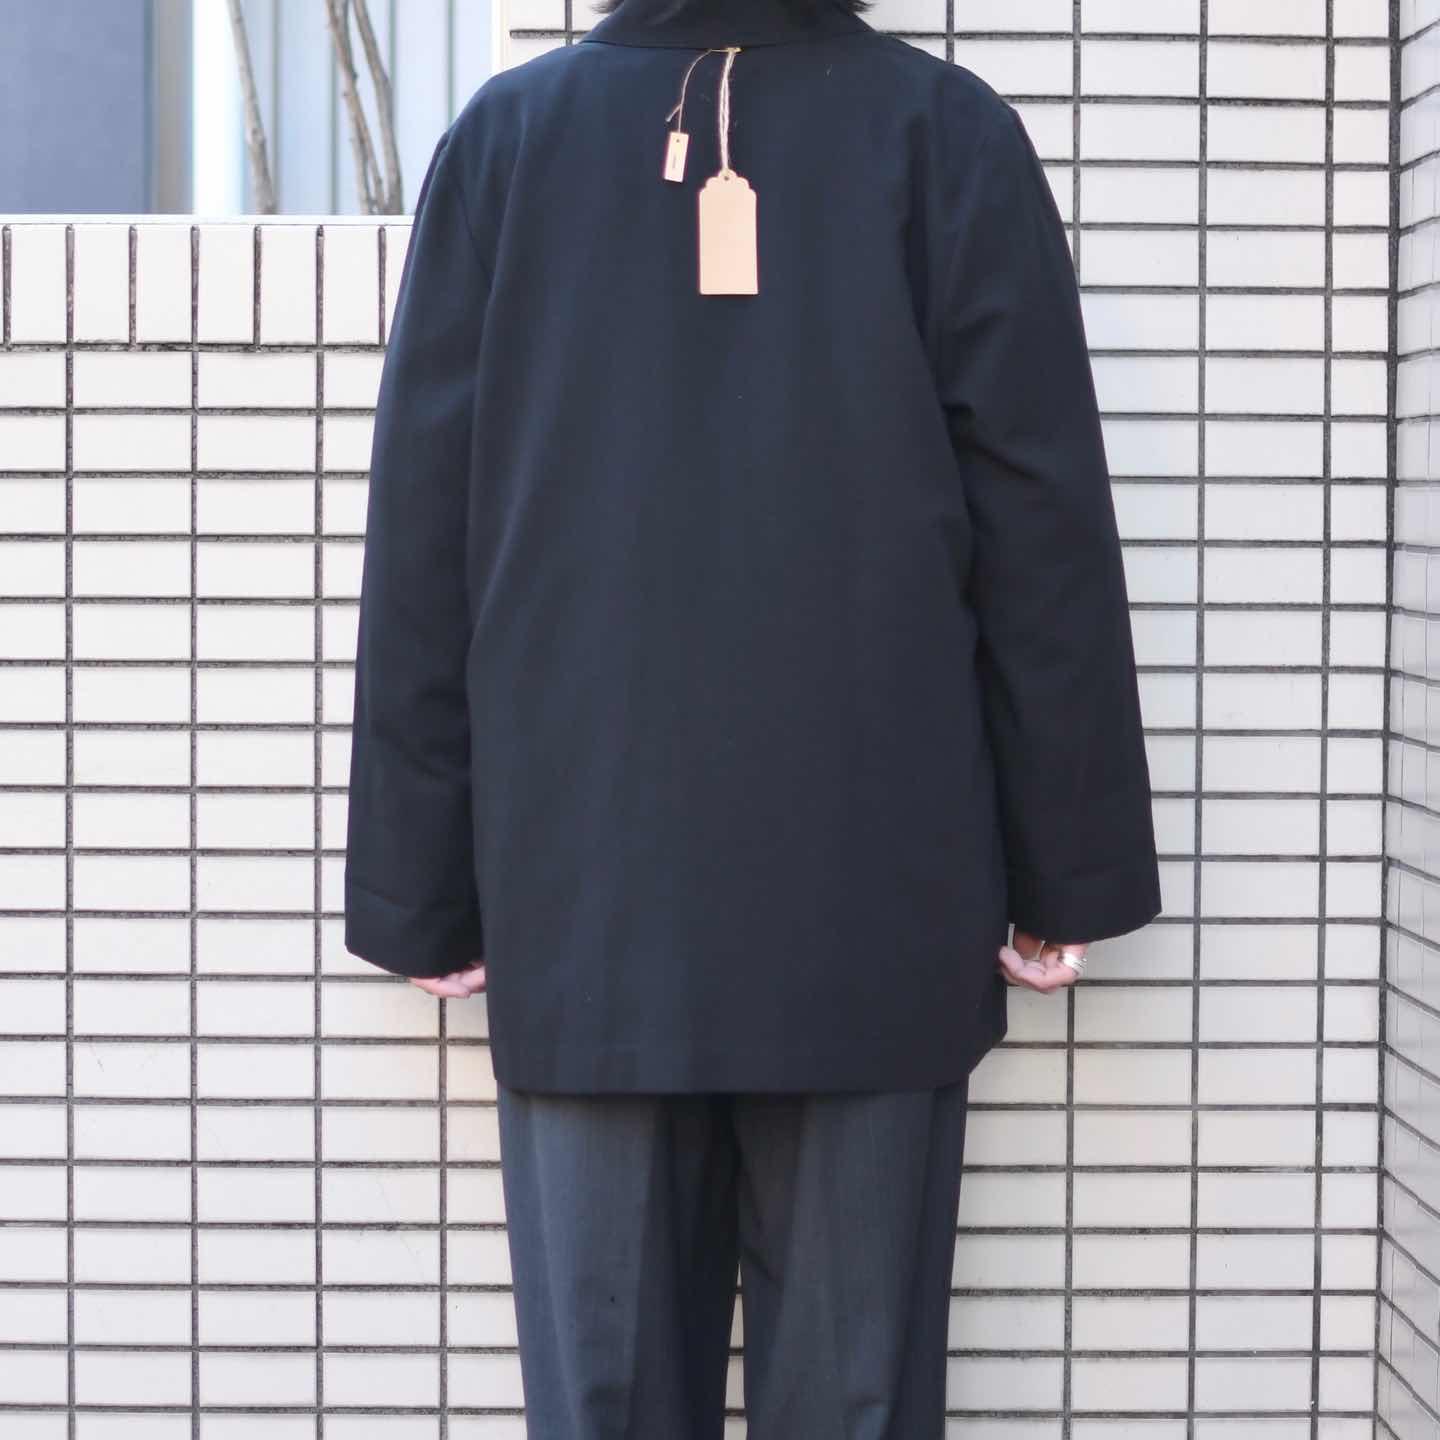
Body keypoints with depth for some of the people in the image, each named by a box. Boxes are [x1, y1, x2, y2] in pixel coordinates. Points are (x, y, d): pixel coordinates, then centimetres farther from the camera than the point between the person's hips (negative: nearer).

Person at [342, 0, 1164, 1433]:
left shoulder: (502, 137, 5)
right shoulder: (949, 134, 2)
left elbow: (420, 554, 4)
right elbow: (1045, 536, -1)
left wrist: (421, 901, 9)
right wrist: (1068, 881, 6)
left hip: (580, 926, 1)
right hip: (874, 926, -1)